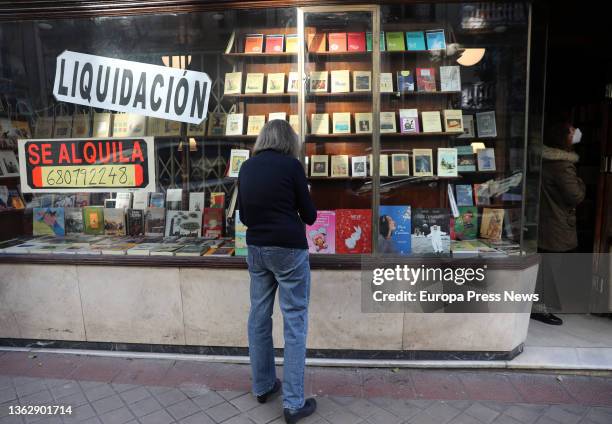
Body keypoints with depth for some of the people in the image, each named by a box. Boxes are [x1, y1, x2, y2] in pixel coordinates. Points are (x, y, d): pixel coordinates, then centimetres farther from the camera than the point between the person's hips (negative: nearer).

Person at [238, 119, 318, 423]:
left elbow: (243, 215, 13)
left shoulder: (246, 167, 6)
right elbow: (309, 215, -3)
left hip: (256, 249, 6)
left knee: (259, 316, 15)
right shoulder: (291, 165, -9)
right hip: (289, 250, -6)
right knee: (294, 323, 1)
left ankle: (262, 386, 29)